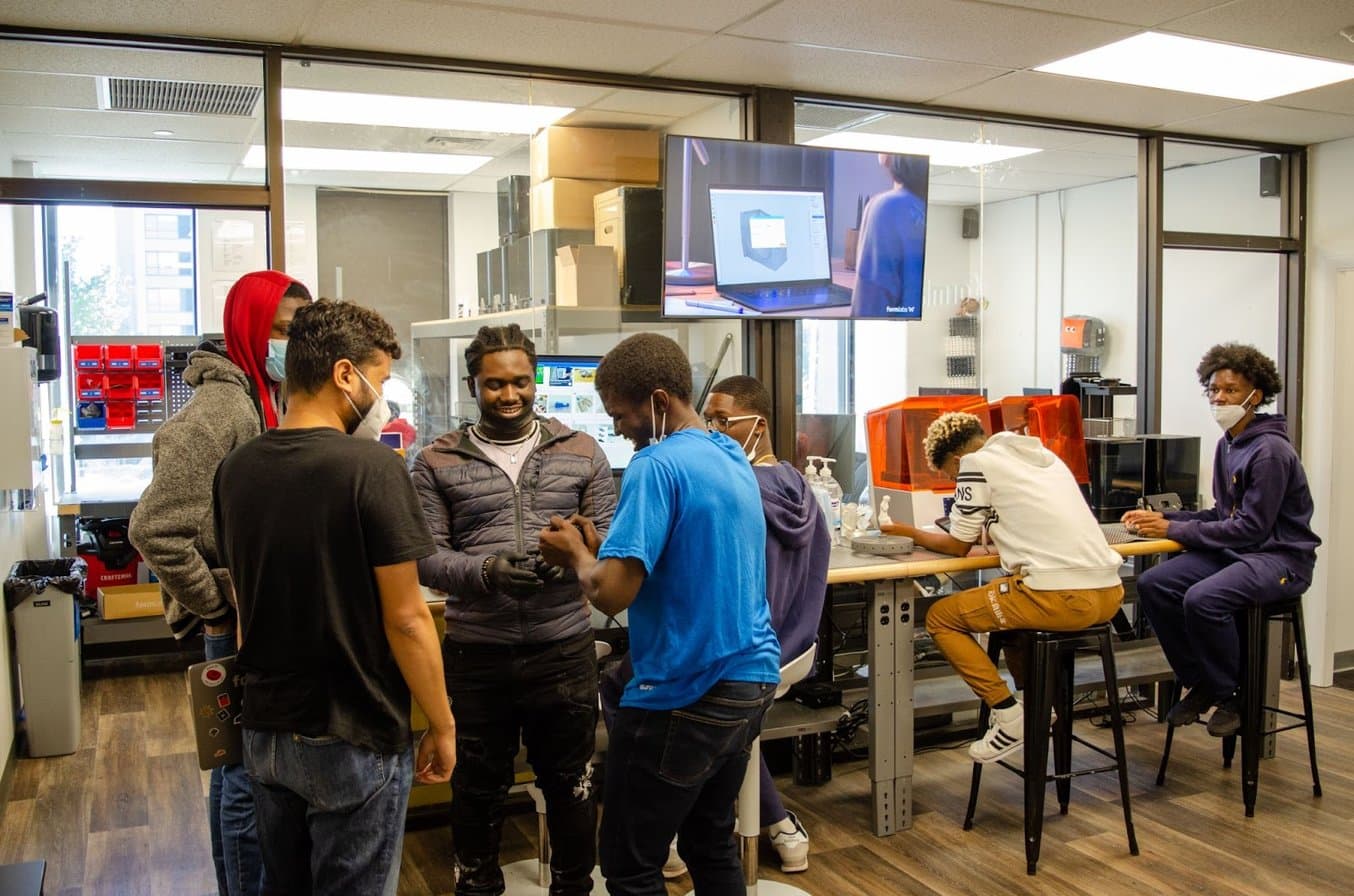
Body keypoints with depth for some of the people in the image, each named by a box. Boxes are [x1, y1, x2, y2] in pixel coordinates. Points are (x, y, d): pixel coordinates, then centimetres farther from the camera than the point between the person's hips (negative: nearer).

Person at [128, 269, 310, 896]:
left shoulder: (275, 403, 8)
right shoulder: (219, 408, -18)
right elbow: (154, 528, -23)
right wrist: (215, 608, -15)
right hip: (245, 627, -9)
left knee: (236, 769, 20)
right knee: (250, 780, 2)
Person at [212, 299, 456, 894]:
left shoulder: (236, 469, 2)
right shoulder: (372, 466, -19)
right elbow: (405, 619, -18)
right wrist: (443, 725, -8)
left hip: (265, 732, 6)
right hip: (353, 741, -6)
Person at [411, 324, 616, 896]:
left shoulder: (582, 452, 5)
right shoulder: (437, 462, 2)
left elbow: (608, 539, 3)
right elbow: (425, 557, -4)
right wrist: (485, 573, -22)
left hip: (564, 650, 1)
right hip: (475, 654, 0)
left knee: (571, 785, 14)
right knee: (478, 788, 16)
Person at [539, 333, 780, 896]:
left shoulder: (658, 466, -19)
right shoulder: (734, 459, 9)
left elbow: (612, 594, -25)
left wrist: (577, 554, -5)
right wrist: (601, 547, 10)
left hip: (683, 696, -9)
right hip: (751, 680, 9)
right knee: (712, 846, 22)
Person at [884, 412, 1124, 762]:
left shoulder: (976, 463, -1)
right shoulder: (1042, 455, 21)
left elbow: (958, 545, 6)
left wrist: (910, 533, 21)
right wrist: (993, 528, 34)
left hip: (1060, 598, -9)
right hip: (1110, 593, 9)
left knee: (940, 617, 8)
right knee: (1007, 599, 35)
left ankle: (1009, 716, 4)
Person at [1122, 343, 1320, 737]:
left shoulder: (1270, 451, -16)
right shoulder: (1228, 444, 11)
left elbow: (1253, 527, -21)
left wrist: (1175, 530, -19)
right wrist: (1162, 518, 2)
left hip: (1281, 557, -9)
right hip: (1237, 550, 9)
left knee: (1203, 599, -33)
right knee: (1152, 583, -12)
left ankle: (1233, 697, -9)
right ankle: (1200, 684, 3)